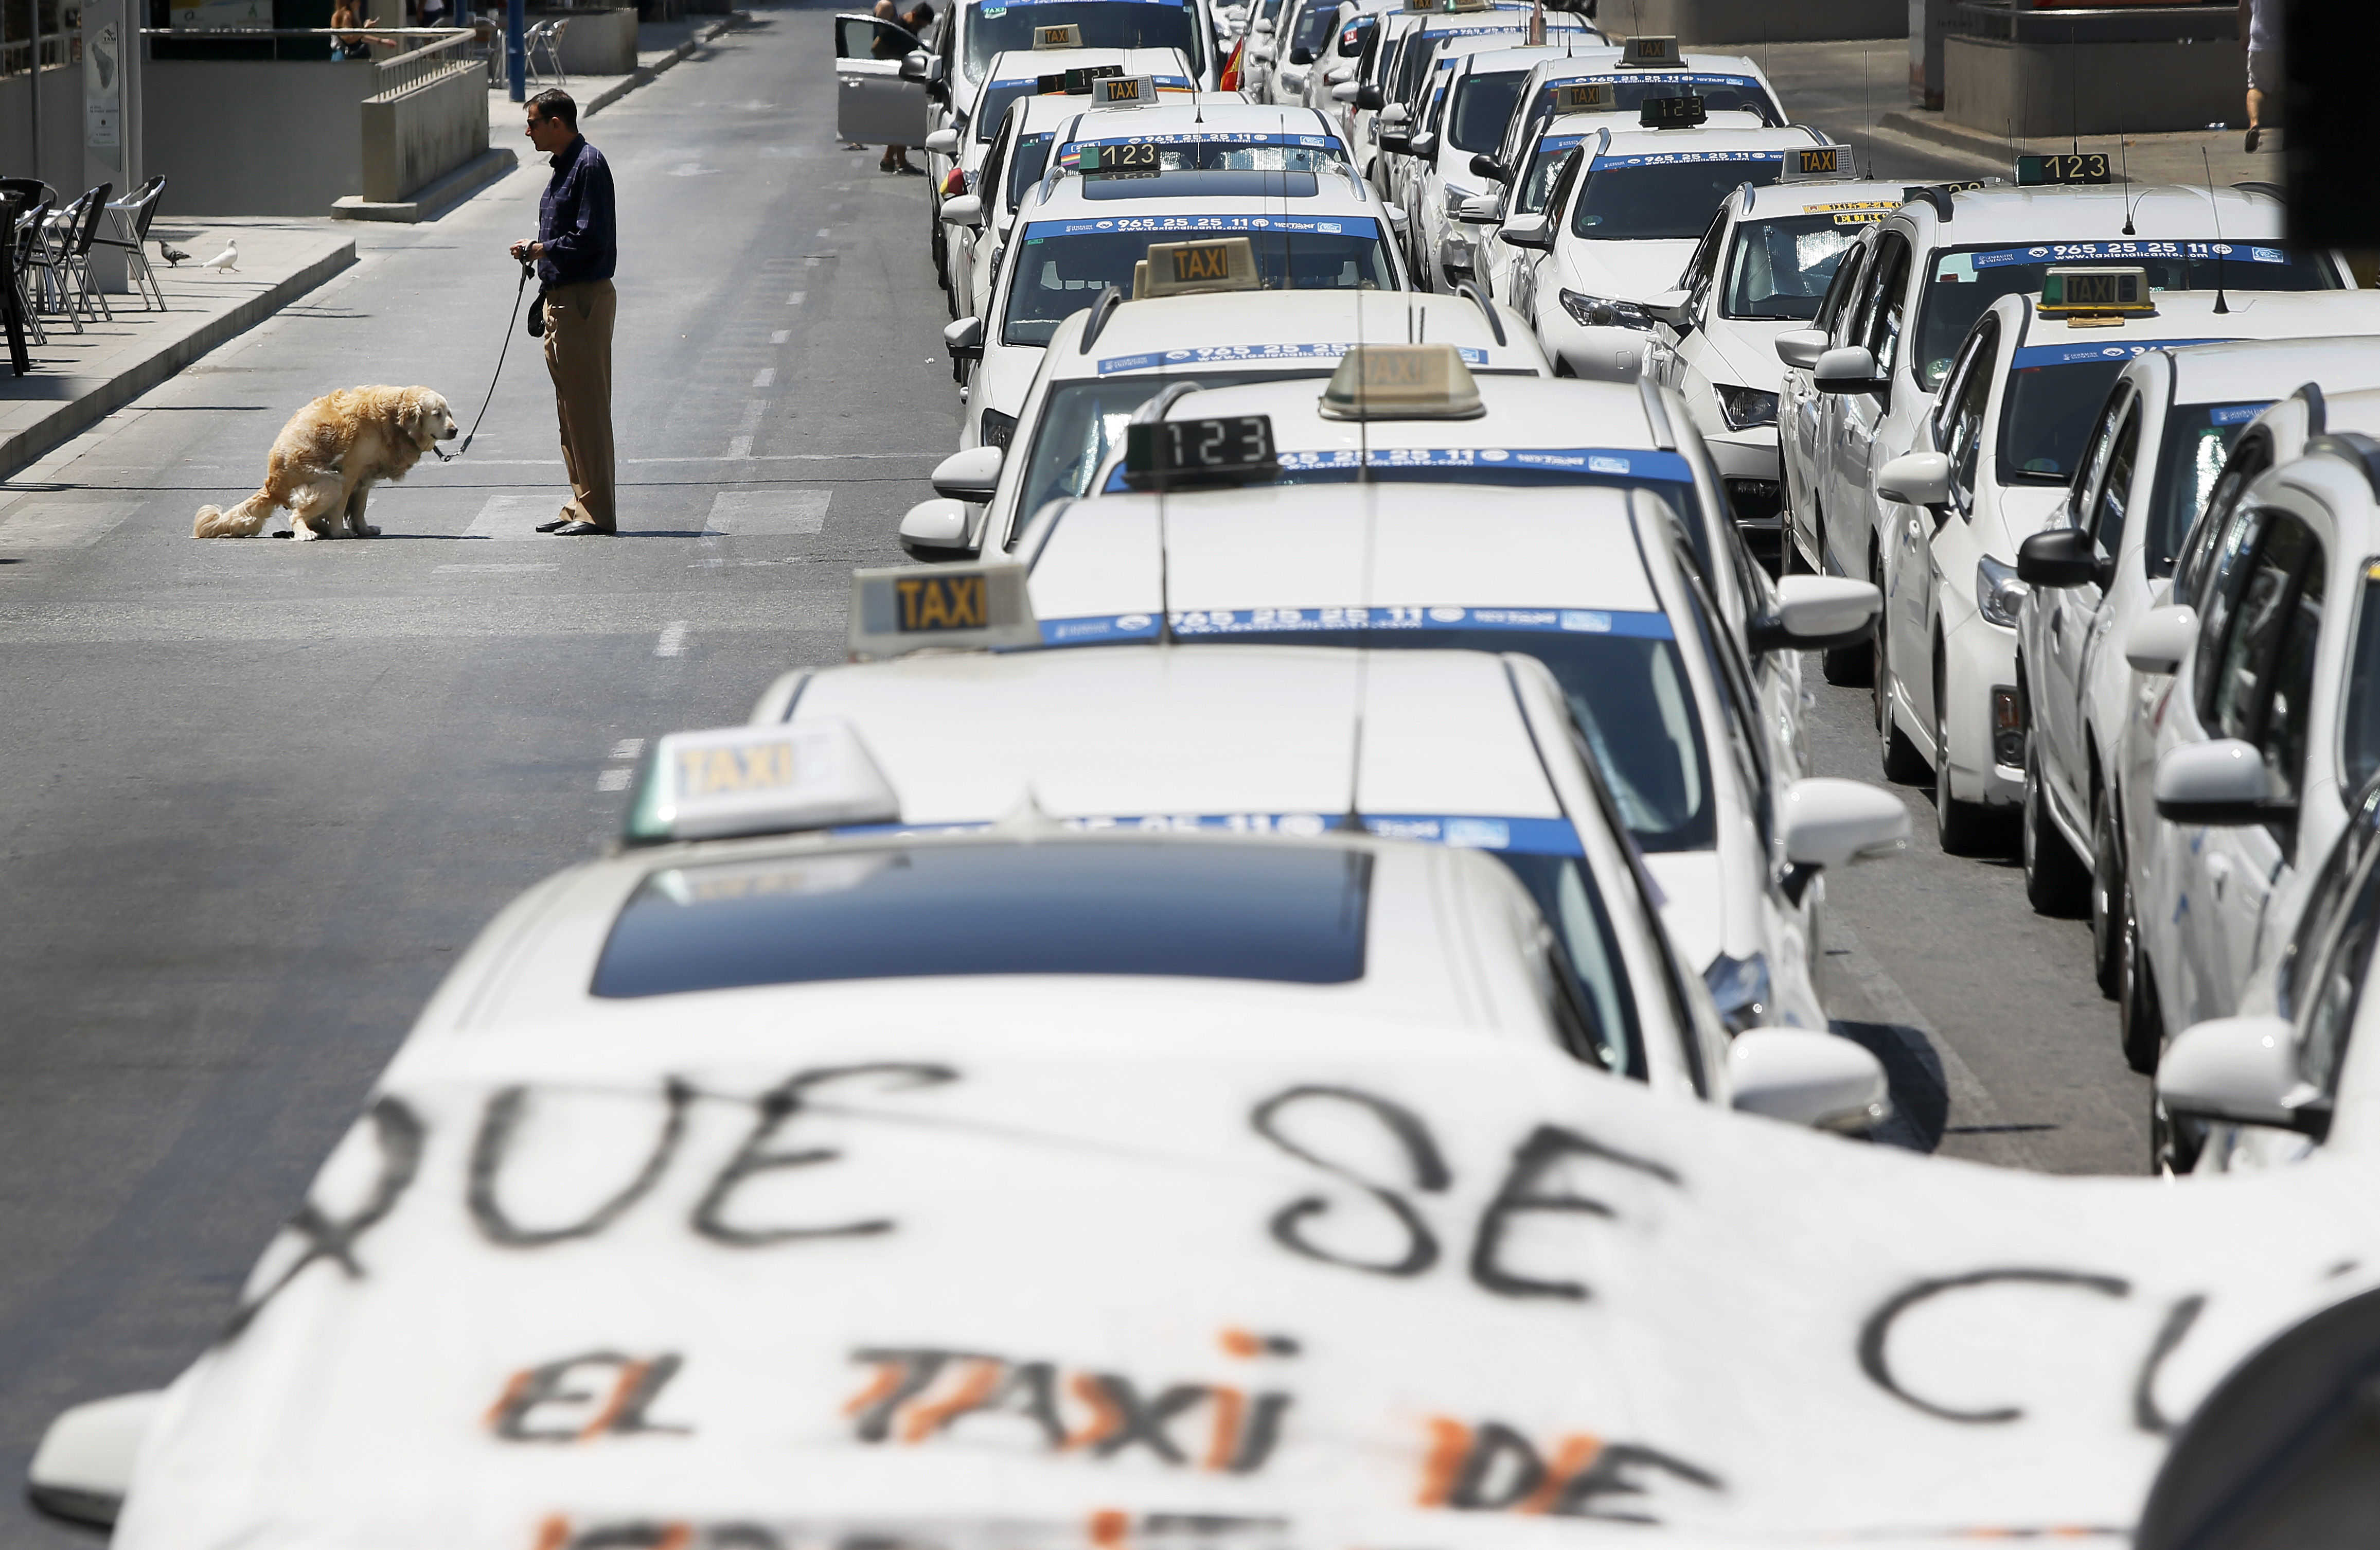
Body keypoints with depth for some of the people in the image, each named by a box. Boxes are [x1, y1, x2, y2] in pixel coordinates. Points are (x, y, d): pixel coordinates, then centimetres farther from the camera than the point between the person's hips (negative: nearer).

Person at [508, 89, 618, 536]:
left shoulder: (589, 166, -14)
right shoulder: (564, 167, 17)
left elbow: (590, 239, -21)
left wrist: (538, 250, -11)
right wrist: (543, 298, 17)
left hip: (584, 300, -10)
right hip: (561, 300, 10)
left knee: (586, 407, -8)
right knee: (569, 409, 13)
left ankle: (596, 511, -6)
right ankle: (581, 504, 19)